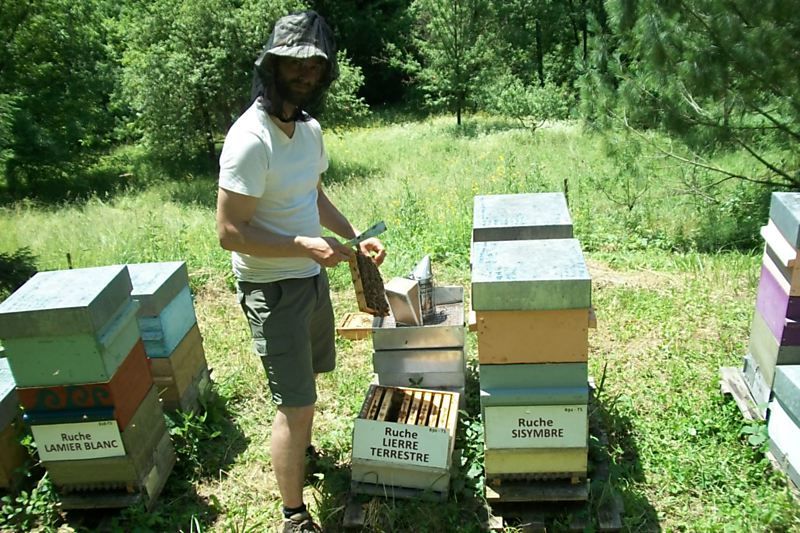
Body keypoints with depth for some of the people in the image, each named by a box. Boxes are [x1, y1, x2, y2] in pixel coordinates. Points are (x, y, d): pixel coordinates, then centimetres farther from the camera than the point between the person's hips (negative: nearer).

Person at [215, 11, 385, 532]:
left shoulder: (309, 127, 3)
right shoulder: (251, 139, -24)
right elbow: (230, 232, -24)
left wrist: (355, 236, 4)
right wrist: (303, 245, -30)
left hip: (312, 276, 9)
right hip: (272, 288, -8)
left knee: (308, 378, 25)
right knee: (296, 403, -2)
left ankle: (300, 452, 50)